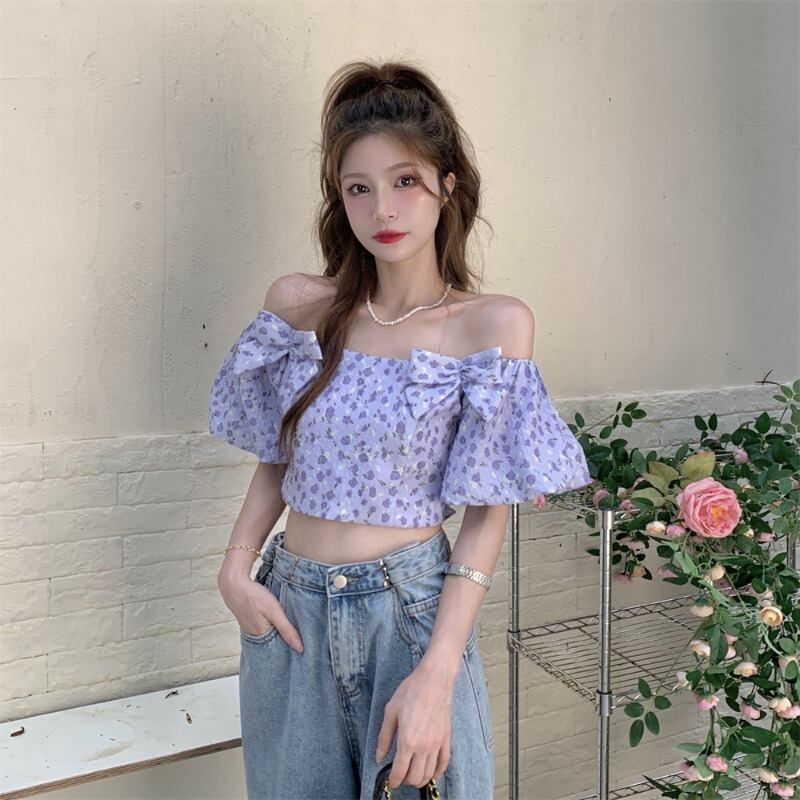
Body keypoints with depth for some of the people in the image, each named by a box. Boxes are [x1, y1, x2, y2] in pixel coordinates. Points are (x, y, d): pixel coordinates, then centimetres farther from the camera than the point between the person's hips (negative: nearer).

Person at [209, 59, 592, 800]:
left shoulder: (493, 323, -12)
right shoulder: (298, 305, -2)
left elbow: (487, 513, -11)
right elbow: (278, 457, 9)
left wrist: (437, 675, -17)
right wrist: (236, 568, -5)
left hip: (410, 612, -3)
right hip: (289, 610, 4)